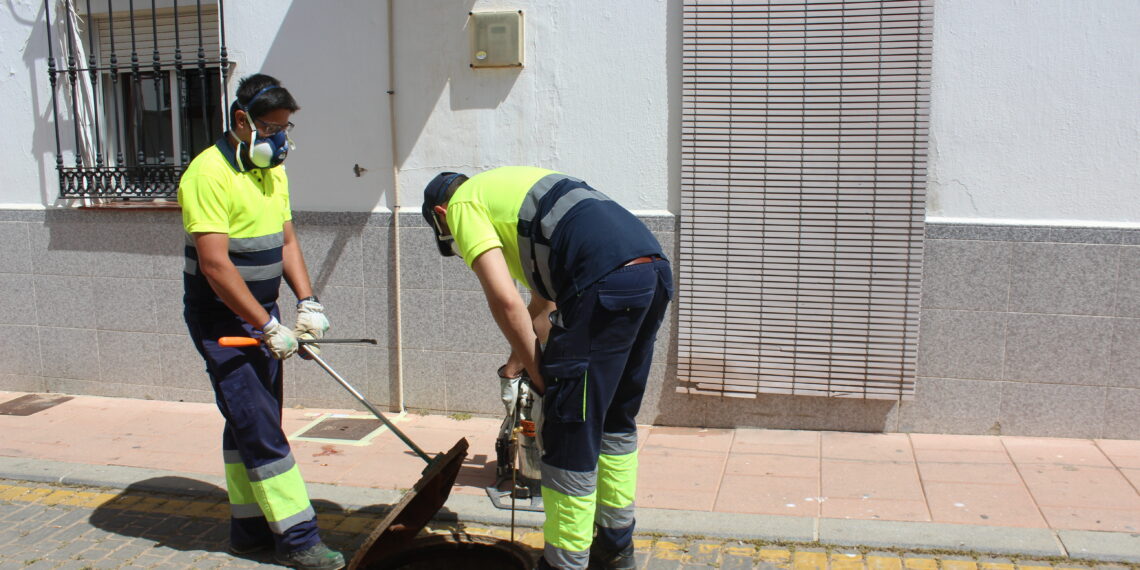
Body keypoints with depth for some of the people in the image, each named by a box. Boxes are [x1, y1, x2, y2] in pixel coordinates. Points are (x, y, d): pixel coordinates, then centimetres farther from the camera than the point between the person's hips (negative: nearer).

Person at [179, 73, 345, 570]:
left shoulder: (273, 171, 10)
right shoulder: (210, 174, -18)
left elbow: (286, 243, 11)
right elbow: (215, 264, -23)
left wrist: (307, 302, -3)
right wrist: (268, 327, -23)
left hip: (261, 313, 9)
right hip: (222, 319, -8)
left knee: (250, 422, 14)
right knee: (259, 427, -7)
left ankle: (250, 527, 25)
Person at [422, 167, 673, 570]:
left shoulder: (463, 204, 9)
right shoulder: (505, 186, 34)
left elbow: (505, 301, -5)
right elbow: (544, 301, 38)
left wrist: (538, 372, 6)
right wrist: (521, 359, 43)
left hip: (608, 280, -9)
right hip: (656, 269, 10)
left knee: (572, 433, 1)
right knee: (616, 419, 22)